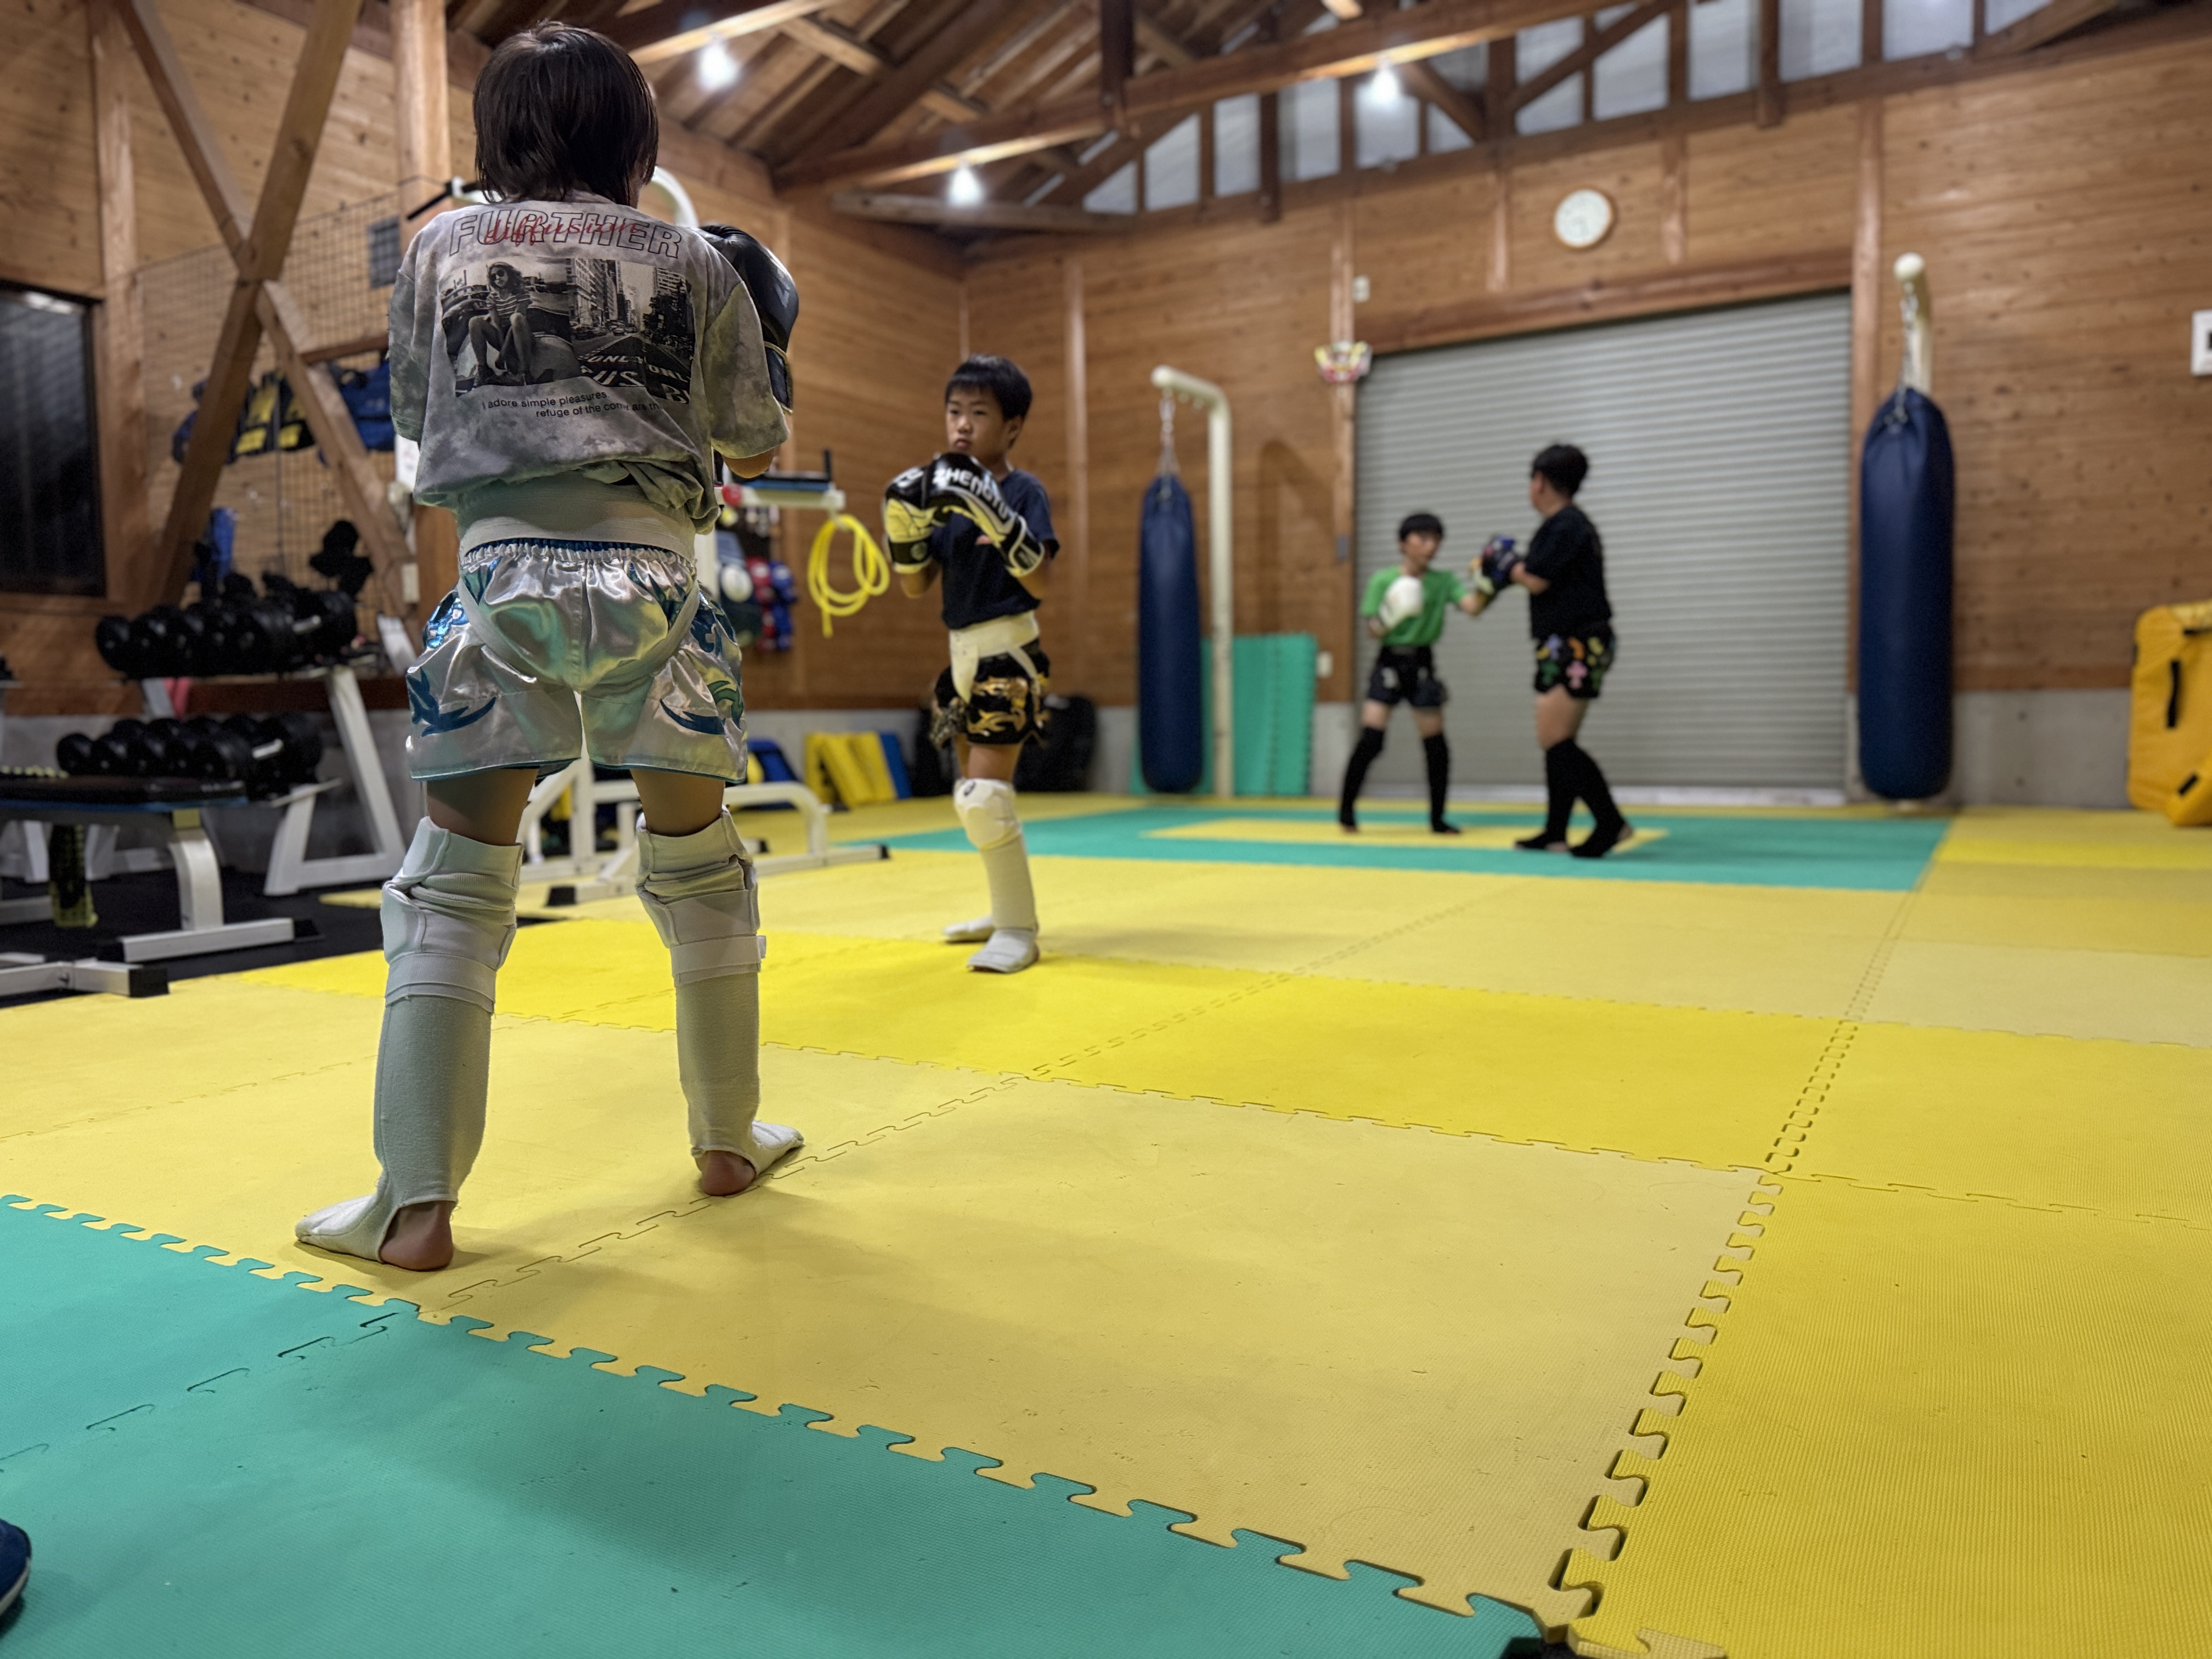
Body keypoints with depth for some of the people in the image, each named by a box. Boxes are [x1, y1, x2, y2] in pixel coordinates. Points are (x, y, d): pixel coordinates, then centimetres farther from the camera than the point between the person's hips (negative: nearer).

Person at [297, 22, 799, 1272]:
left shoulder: (443, 251, 11)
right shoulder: (695, 263, 9)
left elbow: (420, 418, 20)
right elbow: (756, 444, 16)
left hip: (504, 570, 0)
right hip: (650, 571, 0)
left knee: (452, 890, 5)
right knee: (699, 863, 14)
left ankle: (416, 1205, 2)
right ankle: (730, 1141, 27)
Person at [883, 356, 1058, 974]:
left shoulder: (1023, 490, -11)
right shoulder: (947, 492, 8)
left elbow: (1039, 578, -25)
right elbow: (916, 586, 9)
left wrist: (997, 516, -36)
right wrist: (905, 528, -7)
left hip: (1007, 651, -8)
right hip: (962, 650, 8)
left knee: (984, 794, -16)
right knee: (976, 795, 17)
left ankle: (1019, 930, -5)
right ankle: (1006, 910, 33)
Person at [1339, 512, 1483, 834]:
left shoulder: (1443, 581, 2)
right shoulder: (1382, 580, -3)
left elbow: (1473, 607, -13)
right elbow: (1373, 632, -4)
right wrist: (1389, 616, -23)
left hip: (1423, 666, 2)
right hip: (1389, 664, -2)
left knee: (1436, 745, 3)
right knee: (1370, 740, -12)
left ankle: (1437, 818, 17)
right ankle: (1346, 810, 3)